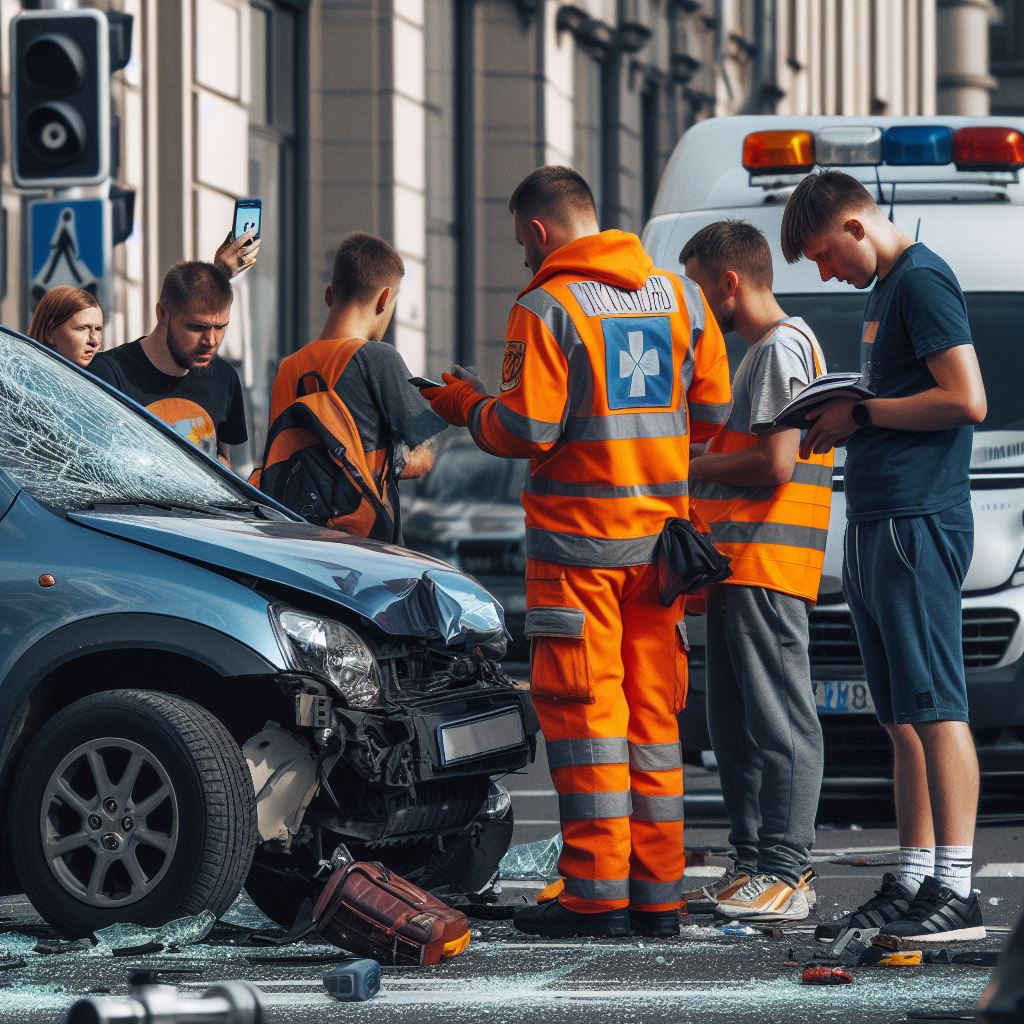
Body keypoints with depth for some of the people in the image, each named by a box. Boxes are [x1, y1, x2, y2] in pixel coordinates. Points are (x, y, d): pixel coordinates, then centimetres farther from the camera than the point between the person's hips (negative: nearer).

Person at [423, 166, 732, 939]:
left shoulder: (548, 308, -11)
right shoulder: (678, 296, 9)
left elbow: (524, 433, -14)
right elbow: (711, 414, 12)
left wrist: (465, 406, 6)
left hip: (578, 536, -6)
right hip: (660, 532, 6)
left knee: (583, 711, -2)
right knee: (652, 711, 9)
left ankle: (597, 893, -4)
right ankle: (657, 895, 10)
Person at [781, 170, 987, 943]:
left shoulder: (922, 280, -9)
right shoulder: (888, 288, 21)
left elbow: (966, 400, -18)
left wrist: (862, 415, -11)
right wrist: (842, 423, 12)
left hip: (918, 526, -10)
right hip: (877, 528, 10)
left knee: (935, 709, -12)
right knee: (905, 722, 10)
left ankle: (955, 893, -14)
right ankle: (912, 886, 12)